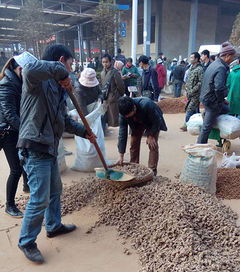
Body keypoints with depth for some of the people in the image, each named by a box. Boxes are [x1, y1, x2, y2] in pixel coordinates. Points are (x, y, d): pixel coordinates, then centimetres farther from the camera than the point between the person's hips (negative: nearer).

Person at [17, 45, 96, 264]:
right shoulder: (38, 81, -12)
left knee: (55, 190, 22)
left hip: (49, 148, 10)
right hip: (35, 149, -9)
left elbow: (64, 120, 23)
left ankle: (54, 226, 42)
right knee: (40, 199, -2)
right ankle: (27, 242, 19)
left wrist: (84, 132, 28)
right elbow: (29, 69, -39)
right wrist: (60, 71, -26)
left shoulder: (57, 88, 15)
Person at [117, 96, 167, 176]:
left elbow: (157, 121, -26)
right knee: (134, 143, -1)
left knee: (153, 145, -14)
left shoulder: (146, 105, -43)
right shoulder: (124, 113, -28)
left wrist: (151, 136, -22)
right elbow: (122, 132, -25)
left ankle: (152, 171, -7)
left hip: (152, 122, -4)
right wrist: (121, 156, -25)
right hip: (137, 123, 4)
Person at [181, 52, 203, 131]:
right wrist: (187, 87, 11)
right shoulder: (191, 68, 13)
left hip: (195, 94, -8)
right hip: (190, 93, 8)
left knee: (190, 109, -9)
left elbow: (201, 82, -19)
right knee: (195, 109, 14)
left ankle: (186, 124, -1)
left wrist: (192, 91, -19)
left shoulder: (199, 69, -14)